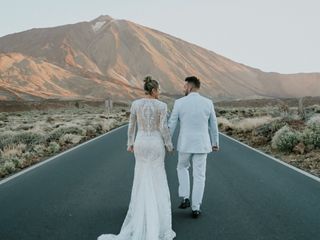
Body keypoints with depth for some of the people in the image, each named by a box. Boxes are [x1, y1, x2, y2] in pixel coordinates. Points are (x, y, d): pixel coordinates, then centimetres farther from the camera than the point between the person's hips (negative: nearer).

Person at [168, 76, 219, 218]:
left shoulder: (179, 103, -8)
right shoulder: (208, 103, -3)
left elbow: (171, 125, -4)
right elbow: (213, 125, 5)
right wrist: (215, 143, 19)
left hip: (185, 144, 0)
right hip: (201, 144, 1)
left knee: (182, 168, 25)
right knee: (199, 176, 9)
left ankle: (185, 199, 16)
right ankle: (195, 209, 9)